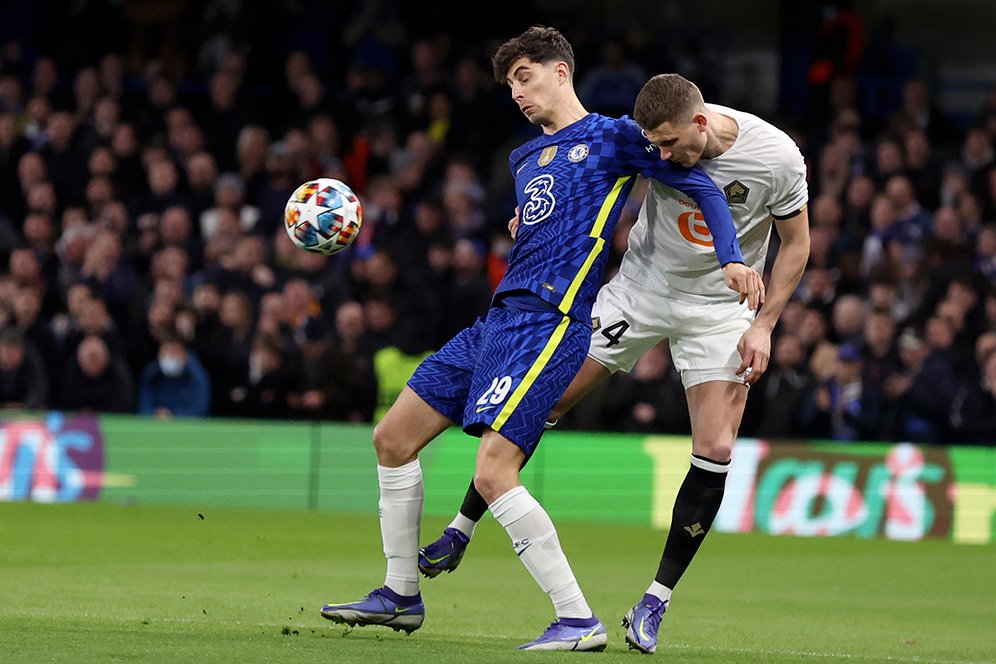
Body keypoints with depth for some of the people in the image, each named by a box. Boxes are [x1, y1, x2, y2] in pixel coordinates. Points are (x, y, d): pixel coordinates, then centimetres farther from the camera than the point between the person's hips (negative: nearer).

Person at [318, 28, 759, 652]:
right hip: (499, 318, 9)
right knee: (393, 437, 10)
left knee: (493, 476, -22)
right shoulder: (526, 158, 22)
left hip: (550, 323, -9)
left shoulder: (612, 136, 0)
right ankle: (401, 595, 22)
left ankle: (579, 621, -16)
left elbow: (702, 186, -2)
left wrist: (731, 256, -13)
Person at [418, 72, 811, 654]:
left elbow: (796, 243, -6)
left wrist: (762, 325, -12)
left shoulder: (777, 157, -22)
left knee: (716, 450, -14)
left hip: (718, 309, -2)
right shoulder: (650, 139, -17)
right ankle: (461, 531, 10)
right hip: (640, 287, 2)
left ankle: (656, 602, -3)